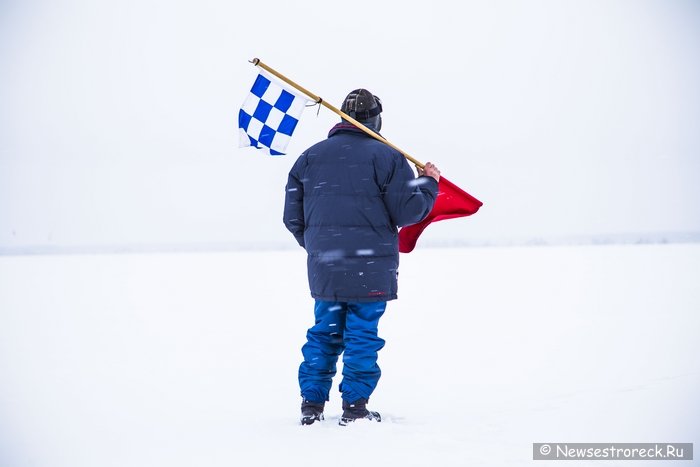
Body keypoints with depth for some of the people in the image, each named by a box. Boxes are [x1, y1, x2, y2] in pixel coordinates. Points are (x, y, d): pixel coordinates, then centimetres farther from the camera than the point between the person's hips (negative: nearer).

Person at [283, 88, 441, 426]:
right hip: (370, 270, -4)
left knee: (323, 332, 14)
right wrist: (429, 183, 10)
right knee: (362, 335, 4)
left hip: (323, 268, 4)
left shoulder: (309, 157, 7)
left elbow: (293, 217, 8)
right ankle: (354, 406, 6)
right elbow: (408, 211, -9)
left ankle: (311, 402, 15)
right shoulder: (386, 157, -6)